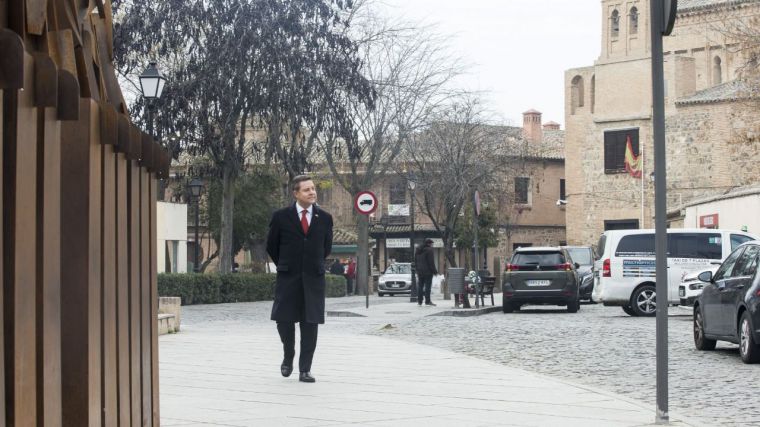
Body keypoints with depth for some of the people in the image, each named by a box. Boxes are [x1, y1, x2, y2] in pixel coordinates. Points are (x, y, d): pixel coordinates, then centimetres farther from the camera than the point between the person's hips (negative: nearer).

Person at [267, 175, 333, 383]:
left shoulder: (325, 218, 5)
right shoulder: (281, 217, -1)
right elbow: (271, 245, 10)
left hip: (313, 279, 1)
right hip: (287, 278, -1)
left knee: (310, 324, -2)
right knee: (284, 320, -1)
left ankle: (305, 370, 4)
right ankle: (288, 357, 25)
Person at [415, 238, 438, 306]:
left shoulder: (418, 250, 13)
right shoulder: (429, 250, -11)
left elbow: (415, 261, 17)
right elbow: (431, 262, -14)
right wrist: (435, 271, -9)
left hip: (420, 272, 7)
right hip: (428, 272, -7)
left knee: (420, 286, 9)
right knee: (427, 286, -5)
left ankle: (419, 301, 8)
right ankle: (427, 301, -8)